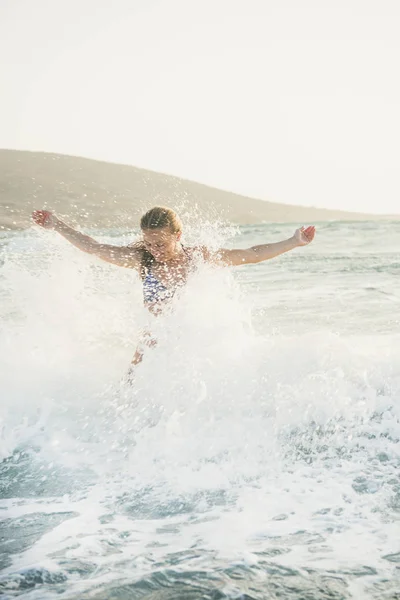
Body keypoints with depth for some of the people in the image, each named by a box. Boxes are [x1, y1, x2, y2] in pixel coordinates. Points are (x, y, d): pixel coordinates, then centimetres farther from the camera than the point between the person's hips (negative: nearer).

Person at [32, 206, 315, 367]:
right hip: (155, 341, 1)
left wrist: (293, 242, -6)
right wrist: (57, 225, 1)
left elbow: (250, 255, -3)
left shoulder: (198, 257, -7)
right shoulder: (141, 259, -7)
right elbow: (94, 247, -1)